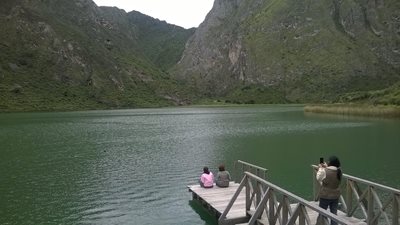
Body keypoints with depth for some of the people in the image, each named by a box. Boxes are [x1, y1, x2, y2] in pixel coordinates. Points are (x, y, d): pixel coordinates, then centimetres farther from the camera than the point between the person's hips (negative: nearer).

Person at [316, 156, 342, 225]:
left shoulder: (324, 171, -23)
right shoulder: (339, 171, -7)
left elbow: (318, 178, -5)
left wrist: (320, 168, 6)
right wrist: (326, 167, 11)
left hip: (325, 196, -4)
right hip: (336, 196, 5)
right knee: (334, 213, 16)